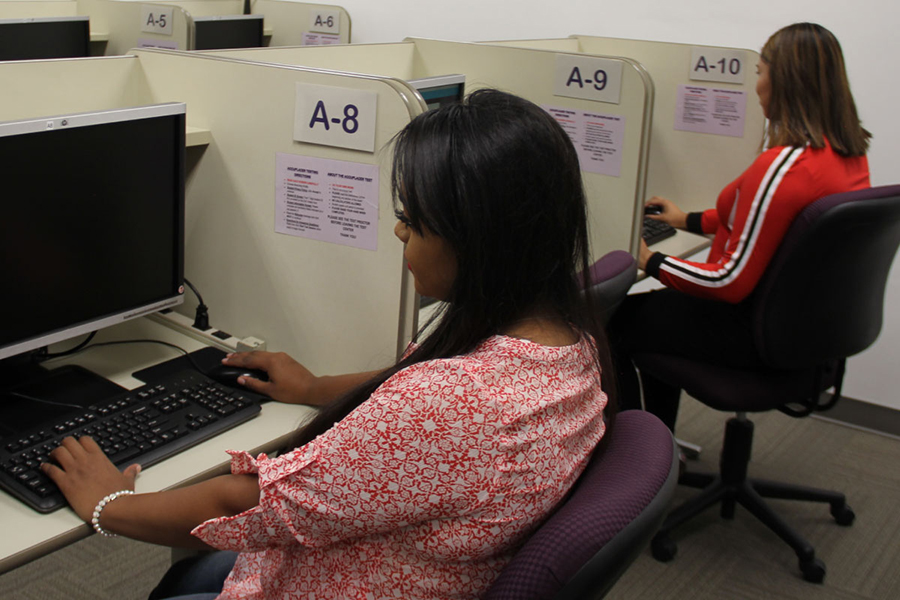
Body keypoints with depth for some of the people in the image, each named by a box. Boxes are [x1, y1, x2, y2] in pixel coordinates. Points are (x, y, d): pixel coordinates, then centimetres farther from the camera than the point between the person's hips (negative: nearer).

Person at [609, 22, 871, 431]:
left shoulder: (785, 166, -29)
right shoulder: (851, 153, 1)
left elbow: (731, 282, -27)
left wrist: (650, 262, -14)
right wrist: (690, 221, 21)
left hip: (757, 334, -10)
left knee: (614, 324, 5)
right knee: (663, 303, 28)